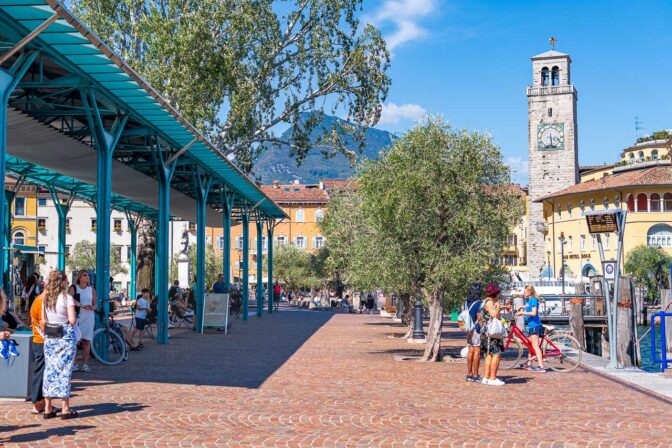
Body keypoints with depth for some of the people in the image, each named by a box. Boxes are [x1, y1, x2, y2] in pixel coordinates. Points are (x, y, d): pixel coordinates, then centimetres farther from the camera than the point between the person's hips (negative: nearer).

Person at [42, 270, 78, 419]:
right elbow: (72, 320, -16)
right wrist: (68, 322, 5)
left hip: (50, 338, 5)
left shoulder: (46, 298, 7)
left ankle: (48, 408, 12)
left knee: (49, 370, 9)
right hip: (66, 336, -5)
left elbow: (43, 320, 9)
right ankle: (65, 409, 2)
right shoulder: (67, 297, -10)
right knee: (64, 371, -1)